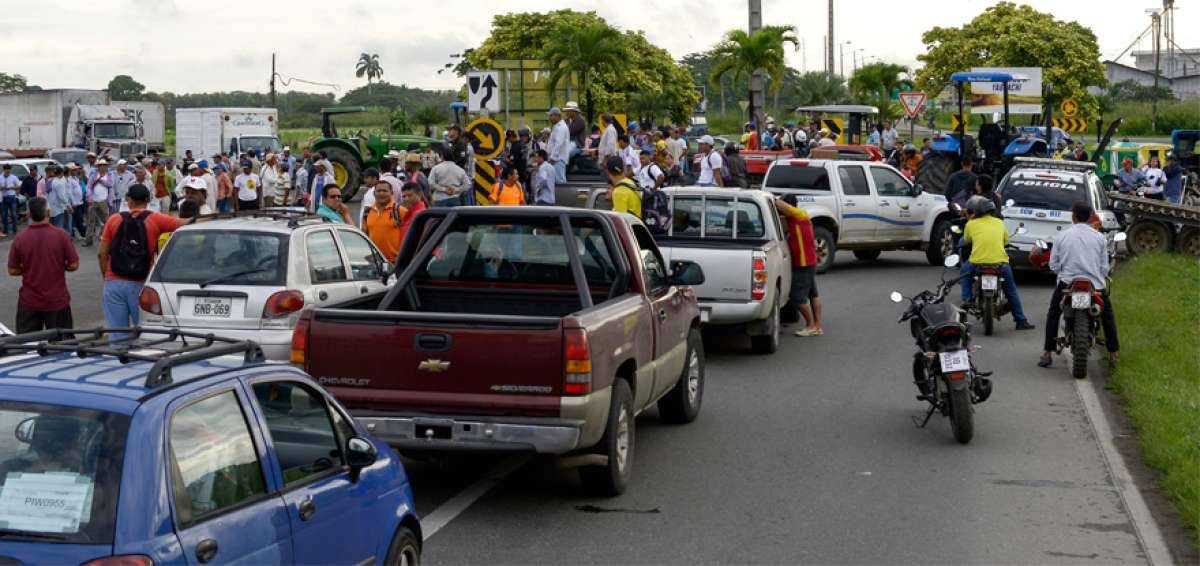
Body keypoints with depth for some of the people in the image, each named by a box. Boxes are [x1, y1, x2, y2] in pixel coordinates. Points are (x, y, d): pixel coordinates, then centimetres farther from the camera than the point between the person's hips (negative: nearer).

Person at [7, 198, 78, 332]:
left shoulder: (19, 239, -9)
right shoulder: (61, 236, -12)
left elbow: (12, 271, -3)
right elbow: (73, 265, -7)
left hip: (29, 302, 1)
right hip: (57, 301, -1)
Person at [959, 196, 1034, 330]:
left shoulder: (971, 224, 5)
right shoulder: (999, 223, 13)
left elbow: (966, 241, 20)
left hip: (977, 263, -2)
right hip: (1001, 263, 2)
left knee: (964, 270, 32)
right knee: (1011, 291, 21)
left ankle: (966, 298, 17)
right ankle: (1021, 321, 23)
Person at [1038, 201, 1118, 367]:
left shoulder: (1062, 236, 0)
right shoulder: (1100, 238, 1)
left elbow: (1053, 265, 1)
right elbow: (1104, 267, 2)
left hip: (1067, 283, 0)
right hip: (1095, 284, 1)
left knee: (1053, 314, 20)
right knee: (1107, 315, 24)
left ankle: (1047, 353, 12)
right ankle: (1112, 354, 24)